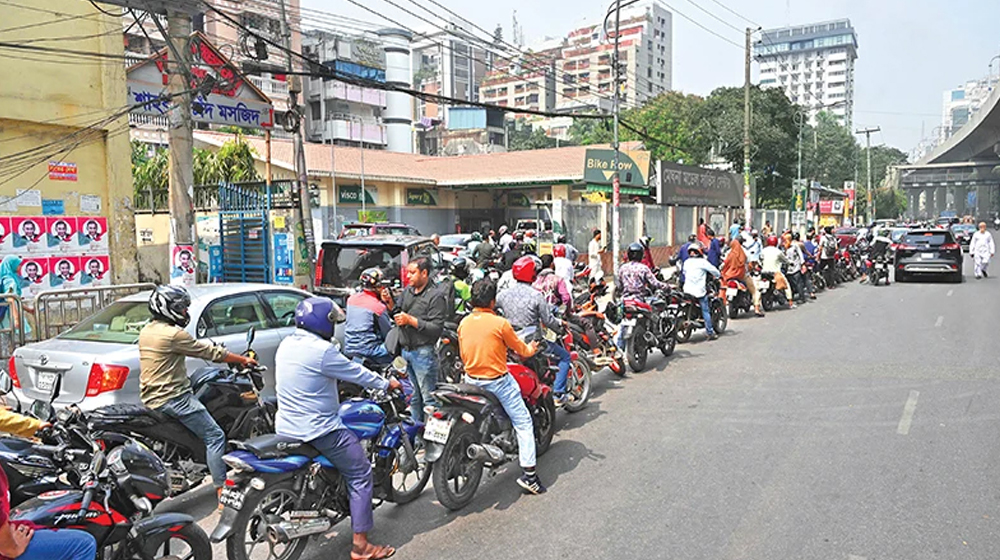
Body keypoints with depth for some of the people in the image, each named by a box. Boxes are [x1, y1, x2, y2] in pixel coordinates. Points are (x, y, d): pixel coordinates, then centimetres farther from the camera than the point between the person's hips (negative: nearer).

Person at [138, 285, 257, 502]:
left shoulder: (146, 331, 10)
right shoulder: (173, 334, -17)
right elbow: (211, 353, -12)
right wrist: (243, 360, -2)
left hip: (150, 398, 10)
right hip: (173, 398, -10)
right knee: (215, 436, -8)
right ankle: (222, 488, -11)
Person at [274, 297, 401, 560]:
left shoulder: (286, 345, 6)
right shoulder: (321, 350, -20)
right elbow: (356, 372, -11)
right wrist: (386, 384, 5)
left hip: (286, 427, 9)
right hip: (318, 429, -9)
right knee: (360, 473, -1)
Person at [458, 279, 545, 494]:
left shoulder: (463, 323, 1)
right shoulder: (500, 323, -15)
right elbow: (520, 348, -1)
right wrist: (531, 349, 21)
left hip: (471, 380, 6)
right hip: (498, 382, -6)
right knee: (523, 423, 1)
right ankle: (528, 474, -4)